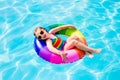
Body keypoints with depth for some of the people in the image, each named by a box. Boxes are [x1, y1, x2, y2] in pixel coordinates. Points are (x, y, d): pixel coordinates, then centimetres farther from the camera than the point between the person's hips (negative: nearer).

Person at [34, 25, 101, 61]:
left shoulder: (51, 32, 8)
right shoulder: (48, 42, -15)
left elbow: (59, 28, 19)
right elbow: (51, 48, -36)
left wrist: (68, 26, 22)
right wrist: (60, 52, -54)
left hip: (66, 43, 8)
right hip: (64, 49, -8)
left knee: (75, 37, -17)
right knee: (74, 42, -29)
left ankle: (87, 51, -12)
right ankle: (92, 50, -19)